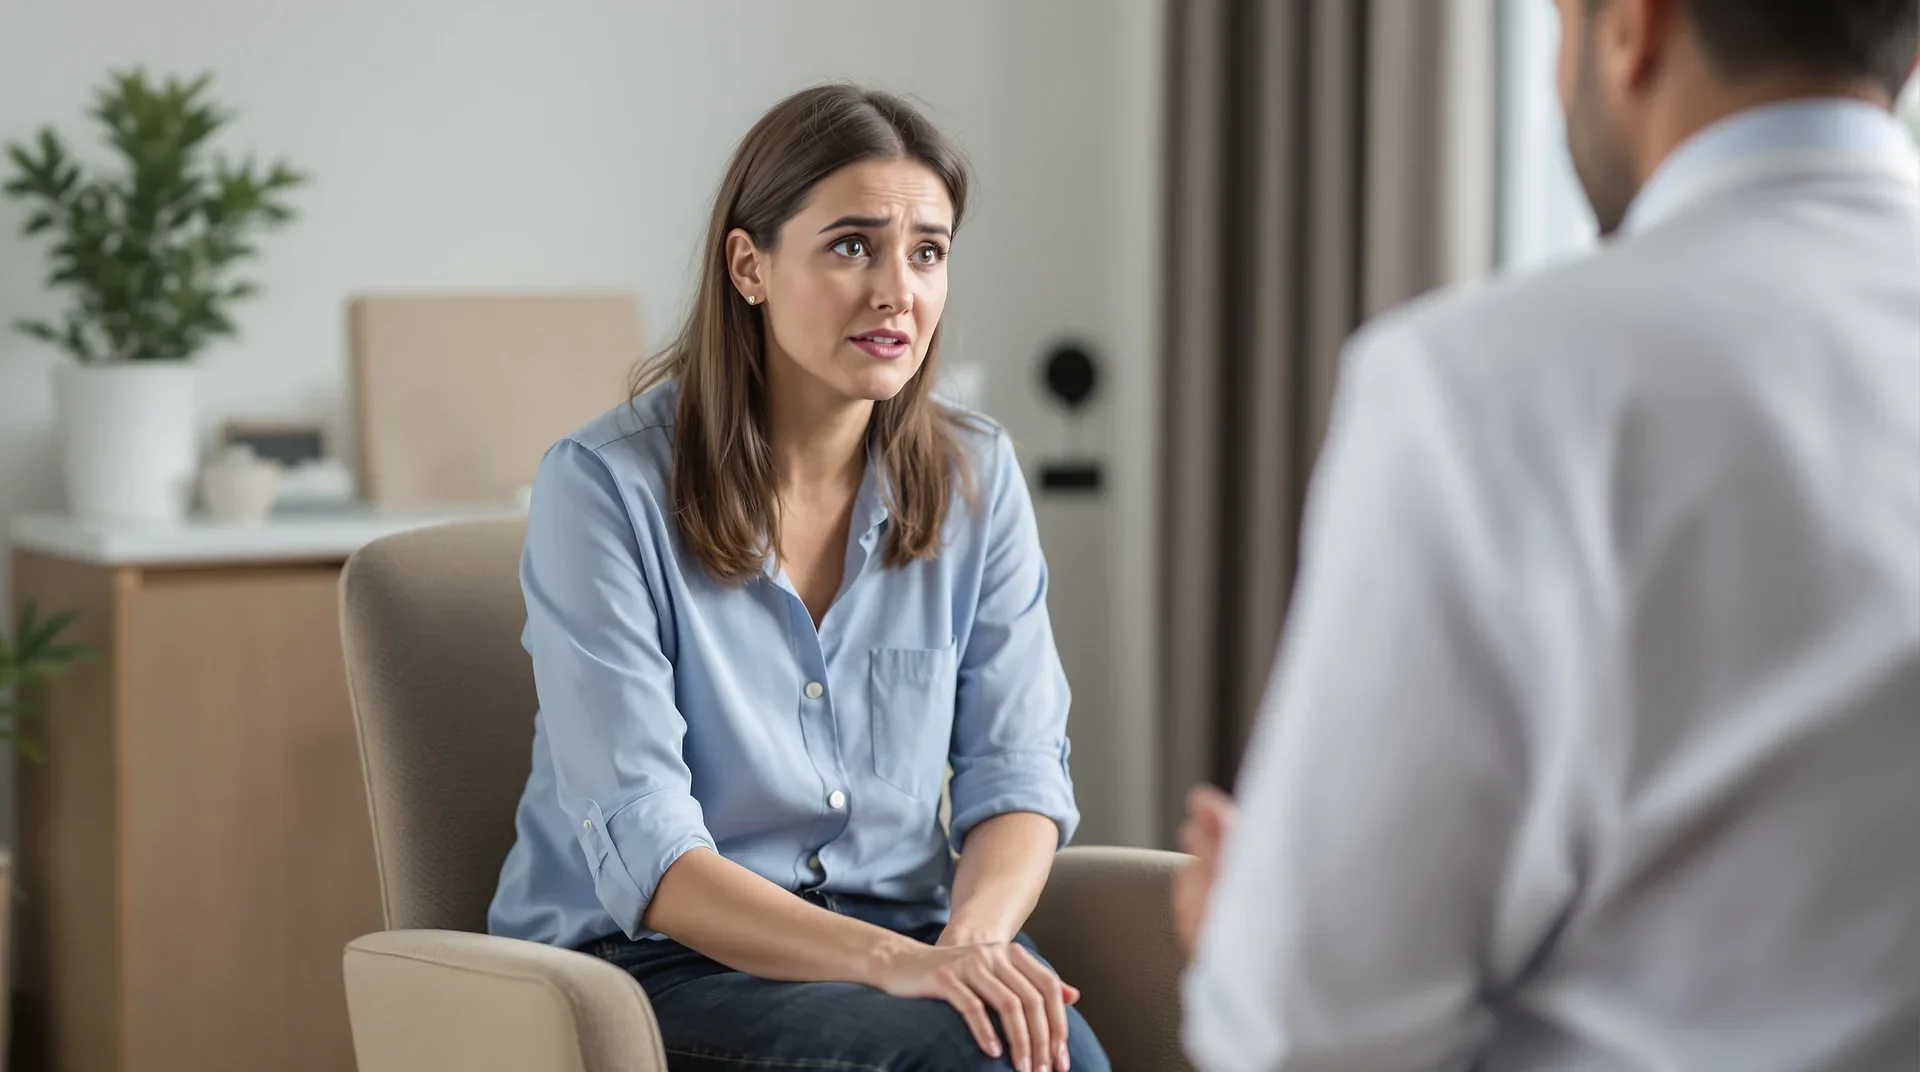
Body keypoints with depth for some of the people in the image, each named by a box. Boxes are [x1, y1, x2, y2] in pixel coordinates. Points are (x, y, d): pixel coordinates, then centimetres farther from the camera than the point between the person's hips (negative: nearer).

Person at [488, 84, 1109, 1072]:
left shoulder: (977, 479, 5)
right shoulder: (602, 487, -10)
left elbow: (1017, 766, 4)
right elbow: (644, 851, -16)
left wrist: (974, 936, -19)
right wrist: (894, 962, -28)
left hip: (896, 928, 4)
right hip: (653, 959, -4)